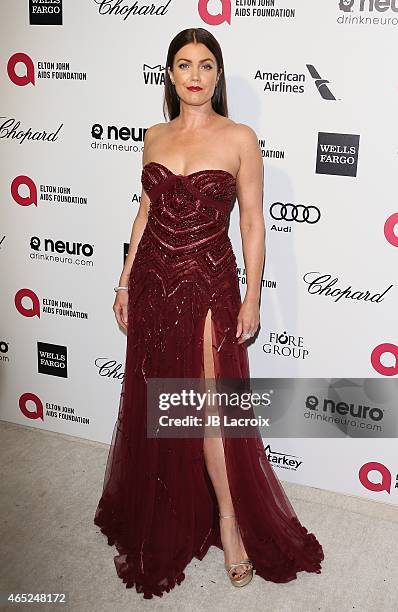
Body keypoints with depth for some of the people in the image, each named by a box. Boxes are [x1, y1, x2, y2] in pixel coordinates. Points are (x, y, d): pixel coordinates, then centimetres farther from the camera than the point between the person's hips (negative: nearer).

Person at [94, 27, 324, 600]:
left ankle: (230, 520, 17)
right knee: (152, 404, 14)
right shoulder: (155, 137, 8)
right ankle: (162, 516, 35)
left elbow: (253, 221, -4)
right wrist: (125, 283, 11)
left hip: (209, 284, -4)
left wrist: (252, 297, -8)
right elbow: (146, 213, 12)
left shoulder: (240, 138, -4)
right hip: (153, 281, 5)